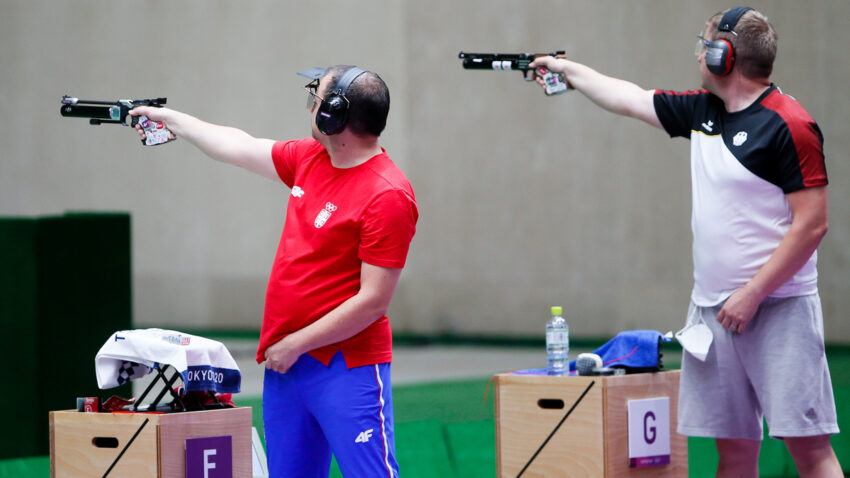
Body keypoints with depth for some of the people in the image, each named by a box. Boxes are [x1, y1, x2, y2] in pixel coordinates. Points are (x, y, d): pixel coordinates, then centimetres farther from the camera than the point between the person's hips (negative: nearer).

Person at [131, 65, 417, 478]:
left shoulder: (388, 195, -16)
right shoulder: (310, 160, 10)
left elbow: (373, 301, -18)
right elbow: (241, 149, 28)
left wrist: (295, 344, -14)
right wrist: (171, 119, 39)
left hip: (346, 369, -8)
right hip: (285, 365, 8)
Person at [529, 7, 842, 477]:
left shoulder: (788, 126, -11)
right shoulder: (702, 112, 13)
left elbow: (811, 224, -15)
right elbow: (631, 100, 29)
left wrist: (752, 294, -16)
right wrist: (568, 69, 39)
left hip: (777, 309, -7)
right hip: (712, 308, 7)